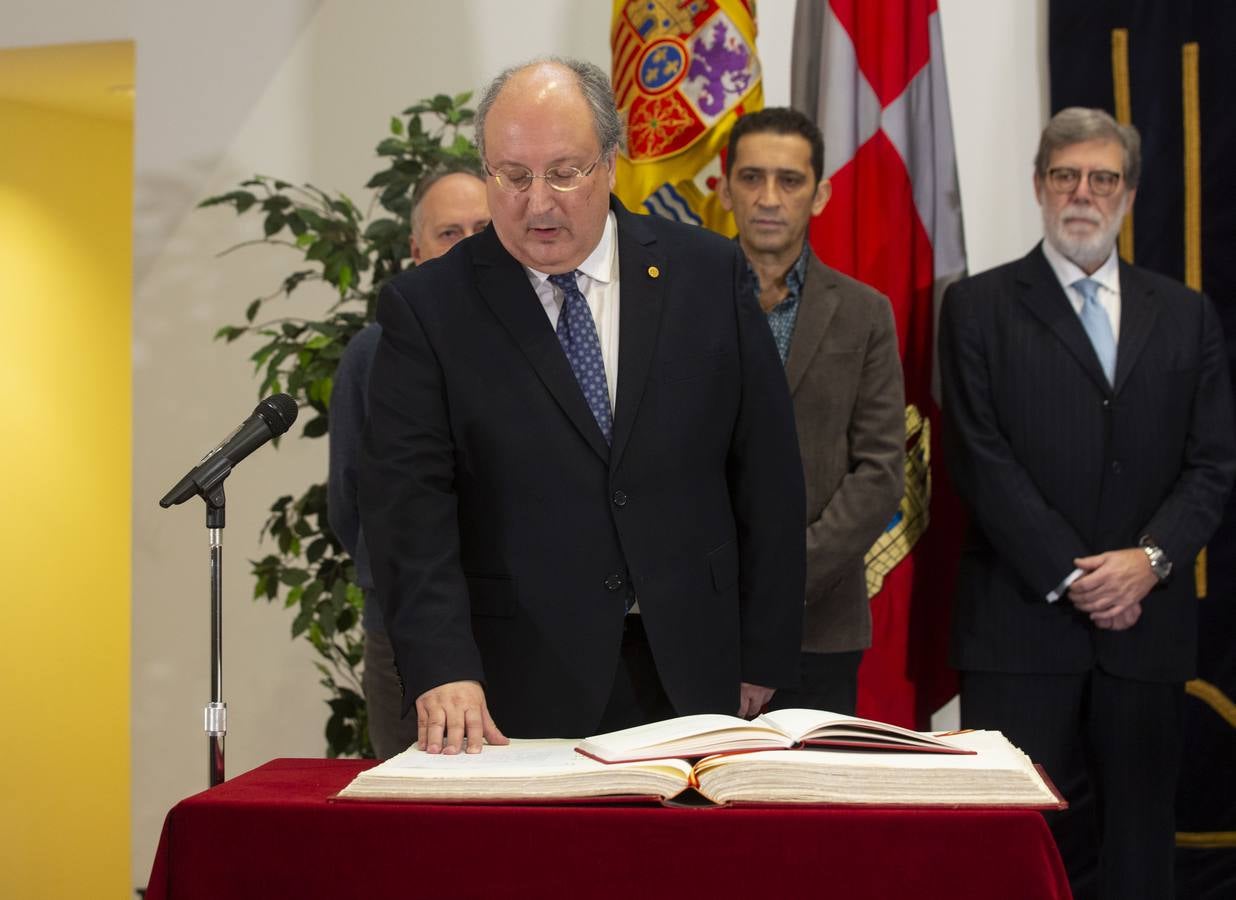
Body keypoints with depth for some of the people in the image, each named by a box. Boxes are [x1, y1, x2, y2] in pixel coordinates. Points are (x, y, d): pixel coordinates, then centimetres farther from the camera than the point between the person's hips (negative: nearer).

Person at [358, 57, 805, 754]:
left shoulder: (709, 273, 3)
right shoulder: (428, 307, -2)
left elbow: (767, 472, 5)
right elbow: (409, 503, -10)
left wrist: (761, 659, 3)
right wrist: (443, 671, -23)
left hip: (690, 680, 2)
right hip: (519, 695, -2)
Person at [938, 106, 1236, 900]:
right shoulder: (979, 306, 5)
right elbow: (982, 459, -4)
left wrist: (1151, 558, -10)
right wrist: (1069, 576, -11)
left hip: (1147, 622, 3)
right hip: (1023, 620, -3)